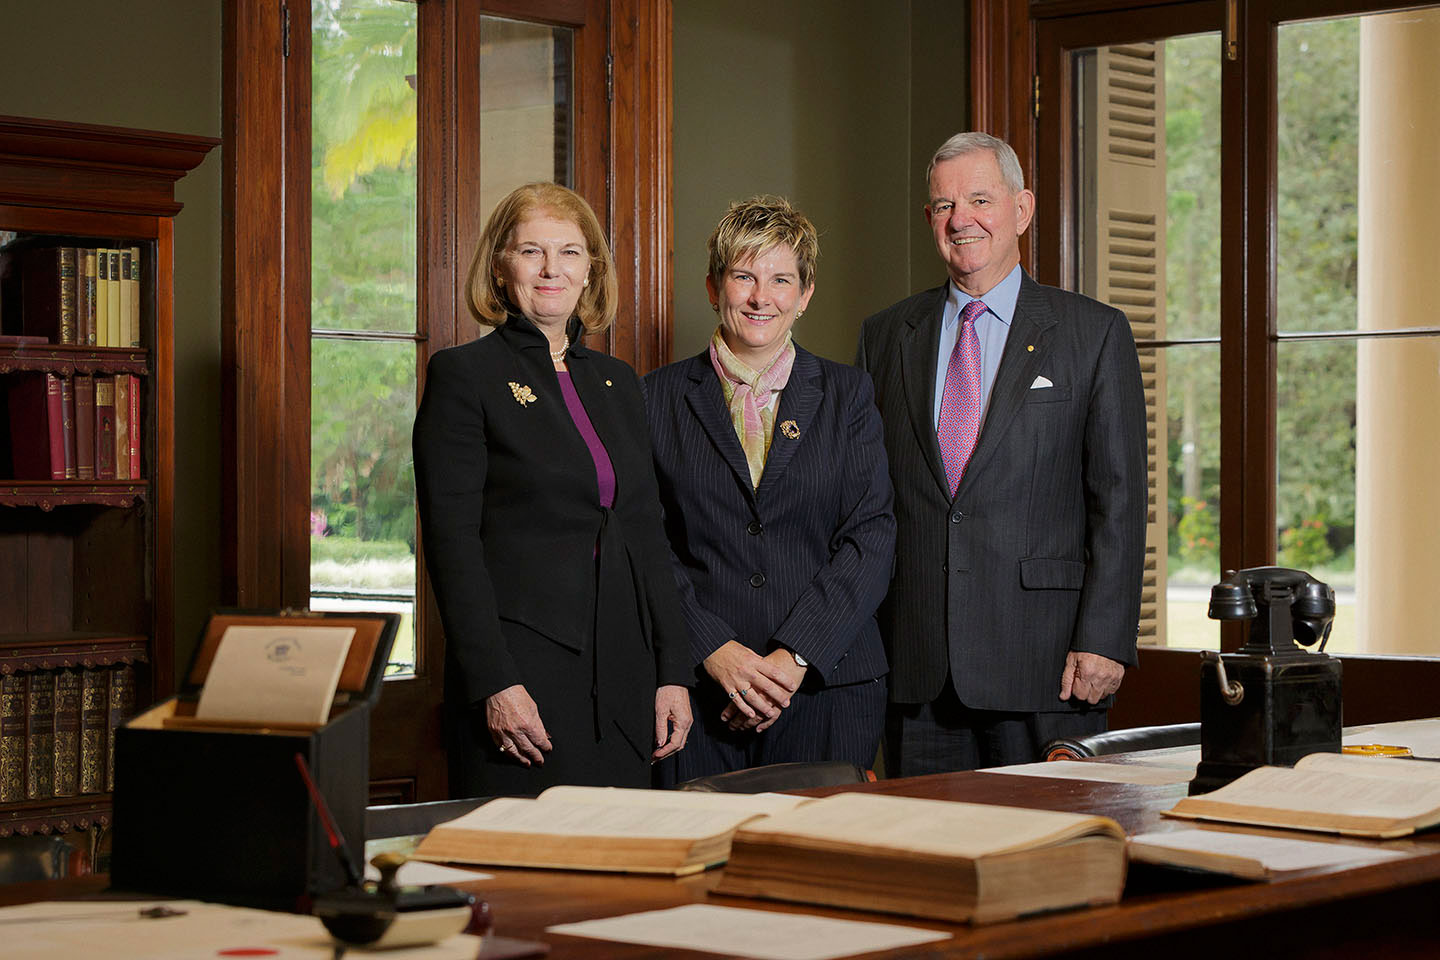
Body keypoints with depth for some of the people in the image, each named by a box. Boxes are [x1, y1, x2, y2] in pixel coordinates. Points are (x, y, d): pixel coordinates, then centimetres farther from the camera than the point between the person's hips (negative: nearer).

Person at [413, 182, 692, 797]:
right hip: (520, 678, -5)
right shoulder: (463, 374, -2)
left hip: (623, 682, 6)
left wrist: (672, 673, 8)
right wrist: (494, 684, -17)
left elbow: (647, 536, 16)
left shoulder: (617, 382, 16)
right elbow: (451, 542, -9)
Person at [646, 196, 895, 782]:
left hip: (828, 687, 1)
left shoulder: (848, 395, 8)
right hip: (699, 693, 0)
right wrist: (716, 651, -12)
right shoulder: (659, 398, 7)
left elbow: (871, 540, 0)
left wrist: (794, 657, -11)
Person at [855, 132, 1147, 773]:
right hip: (916, 669, 3)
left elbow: (1119, 501, -2)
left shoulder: (1094, 334, 3)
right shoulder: (885, 336, 12)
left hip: (1044, 664, -3)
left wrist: (1104, 641, -10)